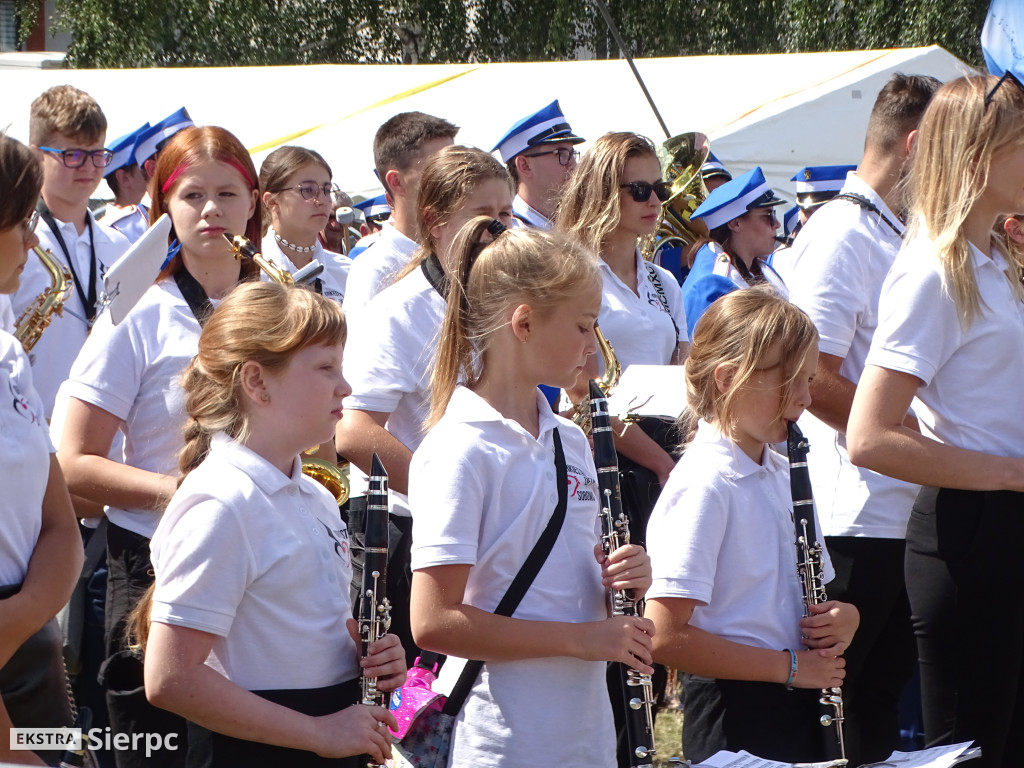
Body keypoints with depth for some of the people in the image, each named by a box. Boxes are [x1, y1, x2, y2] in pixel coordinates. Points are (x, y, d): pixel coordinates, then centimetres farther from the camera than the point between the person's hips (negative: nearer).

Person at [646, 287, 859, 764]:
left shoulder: (782, 473, 12)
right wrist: (790, 666, -18)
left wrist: (843, 617, -1)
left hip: (805, 713, 8)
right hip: (738, 724, -8)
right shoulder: (705, 484, -15)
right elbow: (665, 637, -22)